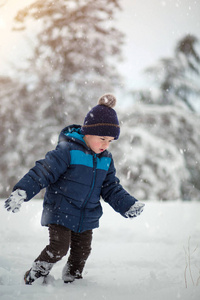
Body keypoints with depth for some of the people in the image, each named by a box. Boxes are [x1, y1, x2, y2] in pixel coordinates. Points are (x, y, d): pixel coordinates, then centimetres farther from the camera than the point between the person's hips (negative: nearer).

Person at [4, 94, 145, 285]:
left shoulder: (106, 159, 6)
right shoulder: (67, 150, -16)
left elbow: (111, 188, 14)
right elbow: (42, 171, -19)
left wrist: (128, 205, 3)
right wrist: (21, 192, -28)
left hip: (87, 217, 6)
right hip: (60, 212, -6)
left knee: (82, 252, 10)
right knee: (59, 248, -12)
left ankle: (72, 282, 30)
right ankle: (33, 277, 9)